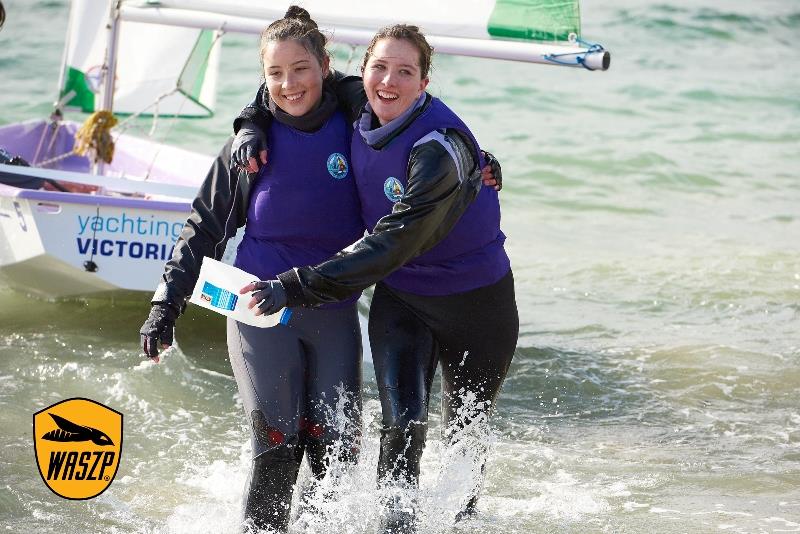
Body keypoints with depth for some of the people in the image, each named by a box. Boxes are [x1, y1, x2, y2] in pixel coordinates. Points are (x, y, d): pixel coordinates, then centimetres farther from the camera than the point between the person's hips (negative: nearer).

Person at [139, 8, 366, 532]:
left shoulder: (354, 130, 1)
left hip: (334, 313, 1)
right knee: (277, 449, -8)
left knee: (336, 449, -5)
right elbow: (204, 227, 9)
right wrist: (166, 305, 4)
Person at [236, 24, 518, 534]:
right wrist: (253, 126, -9)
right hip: (400, 298, 4)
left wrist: (295, 287, -38)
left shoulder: (440, 147, -30)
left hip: (476, 302, -4)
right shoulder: (358, 114, -9)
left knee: (466, 436, 14)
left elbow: (393, 244, -35)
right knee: (402, 426, -15)